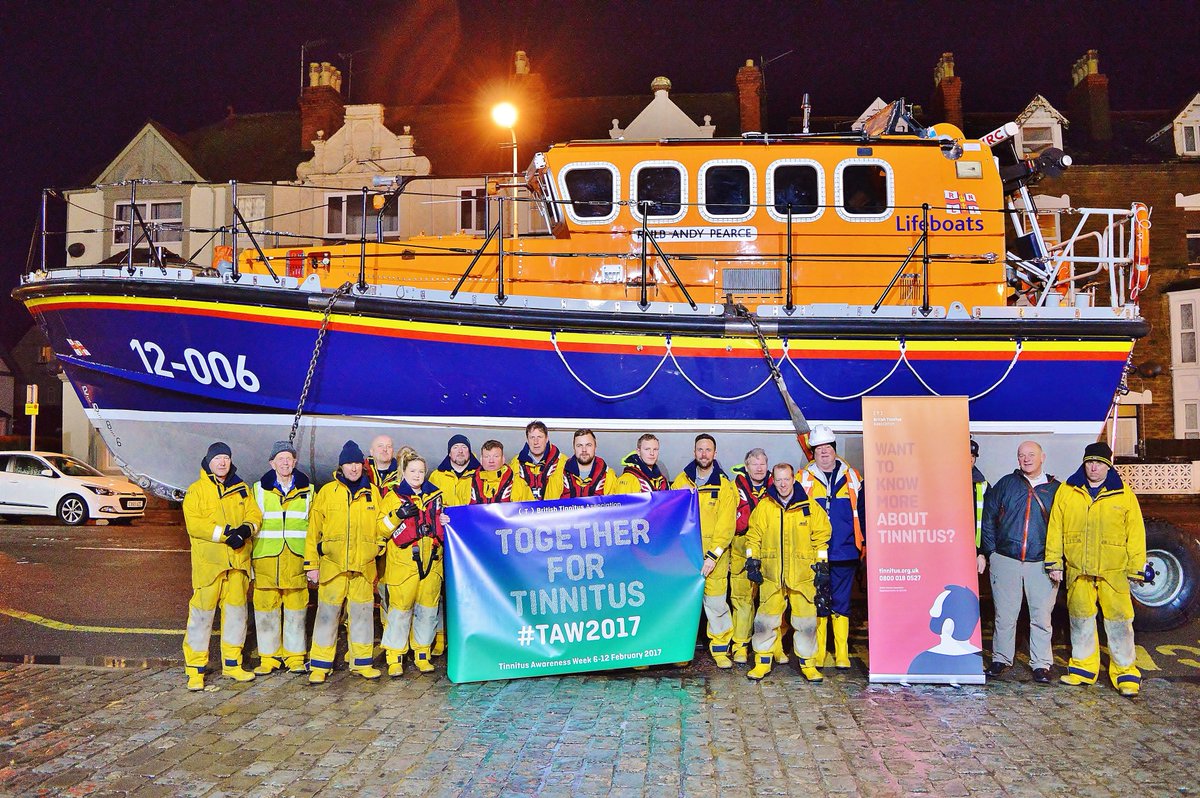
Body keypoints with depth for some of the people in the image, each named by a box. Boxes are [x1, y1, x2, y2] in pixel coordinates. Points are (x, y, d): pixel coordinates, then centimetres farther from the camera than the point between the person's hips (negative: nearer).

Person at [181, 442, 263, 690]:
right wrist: (227, 533, -20)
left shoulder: (242, 489, 13)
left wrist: (246, 528, -15)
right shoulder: (196, 490, 1)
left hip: (238, 560, 4)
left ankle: (232, 664, 21)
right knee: (202, 611, -3)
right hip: (208, 560, -4)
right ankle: (195, 669, 5)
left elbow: (254, 514, 8)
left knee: (236, 609, 9)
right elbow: (194, 523, -12)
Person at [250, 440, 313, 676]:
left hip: (296, 558, 0)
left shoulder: (307, 489, 10)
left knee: (296, 607, 2)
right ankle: (269, 658, 13)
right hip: (266, 557, 0)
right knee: (266, 607, 1)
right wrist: (249, 559, 5)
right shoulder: (260, 489, 8)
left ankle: (295, 658, 12)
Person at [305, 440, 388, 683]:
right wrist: (311, 564, 0)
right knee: (327, 613, 2)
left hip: (364, 565, 2)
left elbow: (380, 525, 16)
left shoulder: (373, 492, 9)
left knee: (363, 612, 8)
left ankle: (362, 662, 20)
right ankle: (320, 665, 12)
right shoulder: (327, 491, 2)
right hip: (332, 564, -2)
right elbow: (314, 529, 3)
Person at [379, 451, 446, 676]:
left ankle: (422, 655, 18)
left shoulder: (435, 495, 14)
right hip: (402, 564, -3)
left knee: (427, 609, 7)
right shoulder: (393, 497, 5)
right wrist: (397, 515, -16)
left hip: (431, 563, 3)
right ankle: (395, 657, 7)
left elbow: (445, 526, 26)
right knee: (400, 609, -3)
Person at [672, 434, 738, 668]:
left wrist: (713, 556, -13)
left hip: (714, 552, -2)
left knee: (716, 600, -2)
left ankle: (720, 647, 14)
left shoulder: (724, 485, -1)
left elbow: (726, 524, -6)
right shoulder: (682, 479, 8)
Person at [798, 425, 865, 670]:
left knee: (841, 604, 6)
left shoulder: (851, 477, 9)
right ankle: (817, 655, 10)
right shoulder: (804, 479, 5)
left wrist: (863, 541, 8)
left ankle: (842, 655, 12)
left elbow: (862, 512, 13)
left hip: (844, 553, 1)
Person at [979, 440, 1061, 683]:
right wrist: (985, 552, 3)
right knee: (1005, 615, 7)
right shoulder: (1006, 484, 7)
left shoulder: (1056, 489, 7)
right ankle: (1001, 659, 20)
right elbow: (988, 518, 8)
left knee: (1041, 617, 2)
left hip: (1042, 564, 0)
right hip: (1005, 561, 0)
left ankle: (1041, 664, 14)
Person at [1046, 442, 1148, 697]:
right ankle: (1083, 668, 23)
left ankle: (1126, 673, 9)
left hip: (1113, 571, -2)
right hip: (1077, 570, 2)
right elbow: (1055, 529, 6)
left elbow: (1135, 532, 2)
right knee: (1080, 618, 11)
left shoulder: (1124, 494, 2)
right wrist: (1054, 562, 4)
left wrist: (1136, 569, -1)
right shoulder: (1066, 491, 4)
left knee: (1119, 621, -3)